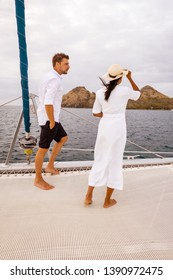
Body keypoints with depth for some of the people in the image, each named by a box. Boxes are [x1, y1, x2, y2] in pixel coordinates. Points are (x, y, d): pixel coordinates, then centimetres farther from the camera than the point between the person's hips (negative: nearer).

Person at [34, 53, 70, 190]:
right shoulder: (55, 79, -18)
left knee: (63, 138, 22)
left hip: (51, 118, 10)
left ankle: (50, 166, 29)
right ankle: (38, 179, 15)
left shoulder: (52, 77, 14)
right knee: (43, 148, 0)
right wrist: (52, 122, -19)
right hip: (49, 119, -10)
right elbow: (48, 103, -28)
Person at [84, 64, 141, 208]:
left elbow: (96, 113, 9)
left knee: (100, 161, 14)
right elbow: (138, 93, 16)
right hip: (118, 129, -3)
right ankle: (107, 201, 18)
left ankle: (89, 196, 17)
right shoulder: (124, 91, -6)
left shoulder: (100, 92, 2)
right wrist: (130, 78, 17)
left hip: (104, 128, 3)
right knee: (114, 162, 7)